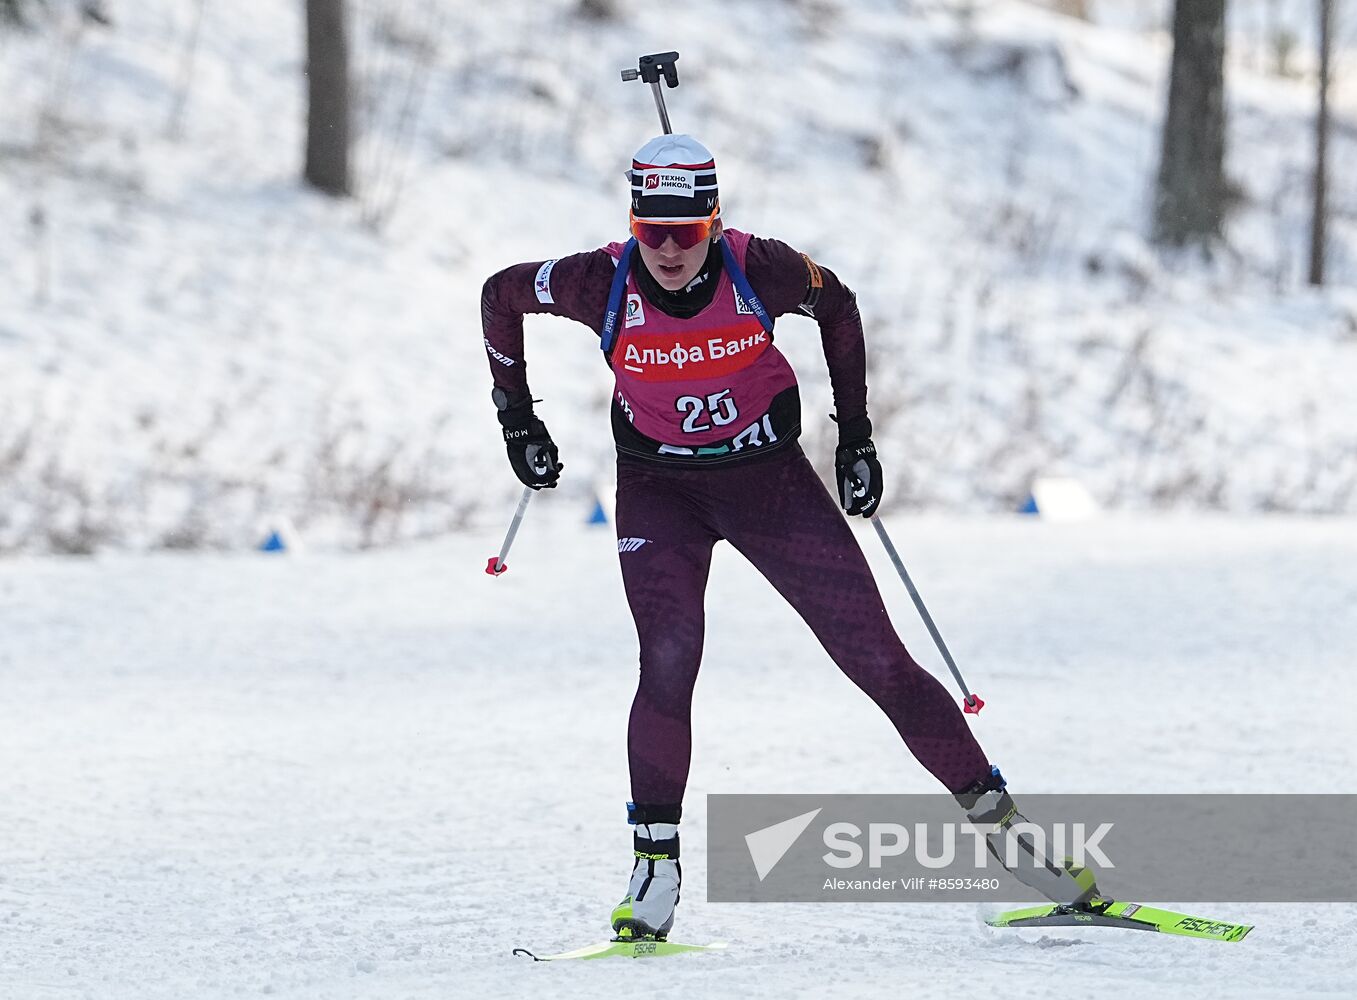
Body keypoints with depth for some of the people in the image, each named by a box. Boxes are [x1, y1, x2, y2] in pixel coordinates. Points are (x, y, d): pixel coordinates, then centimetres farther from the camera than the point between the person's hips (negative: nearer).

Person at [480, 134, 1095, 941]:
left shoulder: (759, 269, -19)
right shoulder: (604, 284, -19)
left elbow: (838, 307, 3)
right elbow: (501, 295, 1)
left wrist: (856, 436, 5)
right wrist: (518, 420, 6)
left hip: (770, 476, 0)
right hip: (660, 490, 0)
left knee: (878, 659, -3)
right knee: (668, 665, -21)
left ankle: (992, 812, 6)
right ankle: (656, 861, -8)